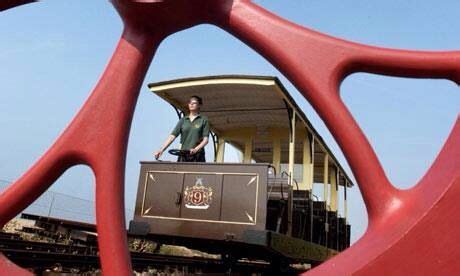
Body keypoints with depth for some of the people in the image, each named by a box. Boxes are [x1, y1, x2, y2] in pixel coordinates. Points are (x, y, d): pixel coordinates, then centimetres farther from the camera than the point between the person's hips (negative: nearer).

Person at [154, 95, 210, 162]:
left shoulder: (203, 120, 4)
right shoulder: (183, 120, 11)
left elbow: (206, 139, -2)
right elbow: (172, 136, 4)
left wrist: (196, 149, -18)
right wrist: (162, 150, -8)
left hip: (197, 156, -2)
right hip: (183, 156, 2)